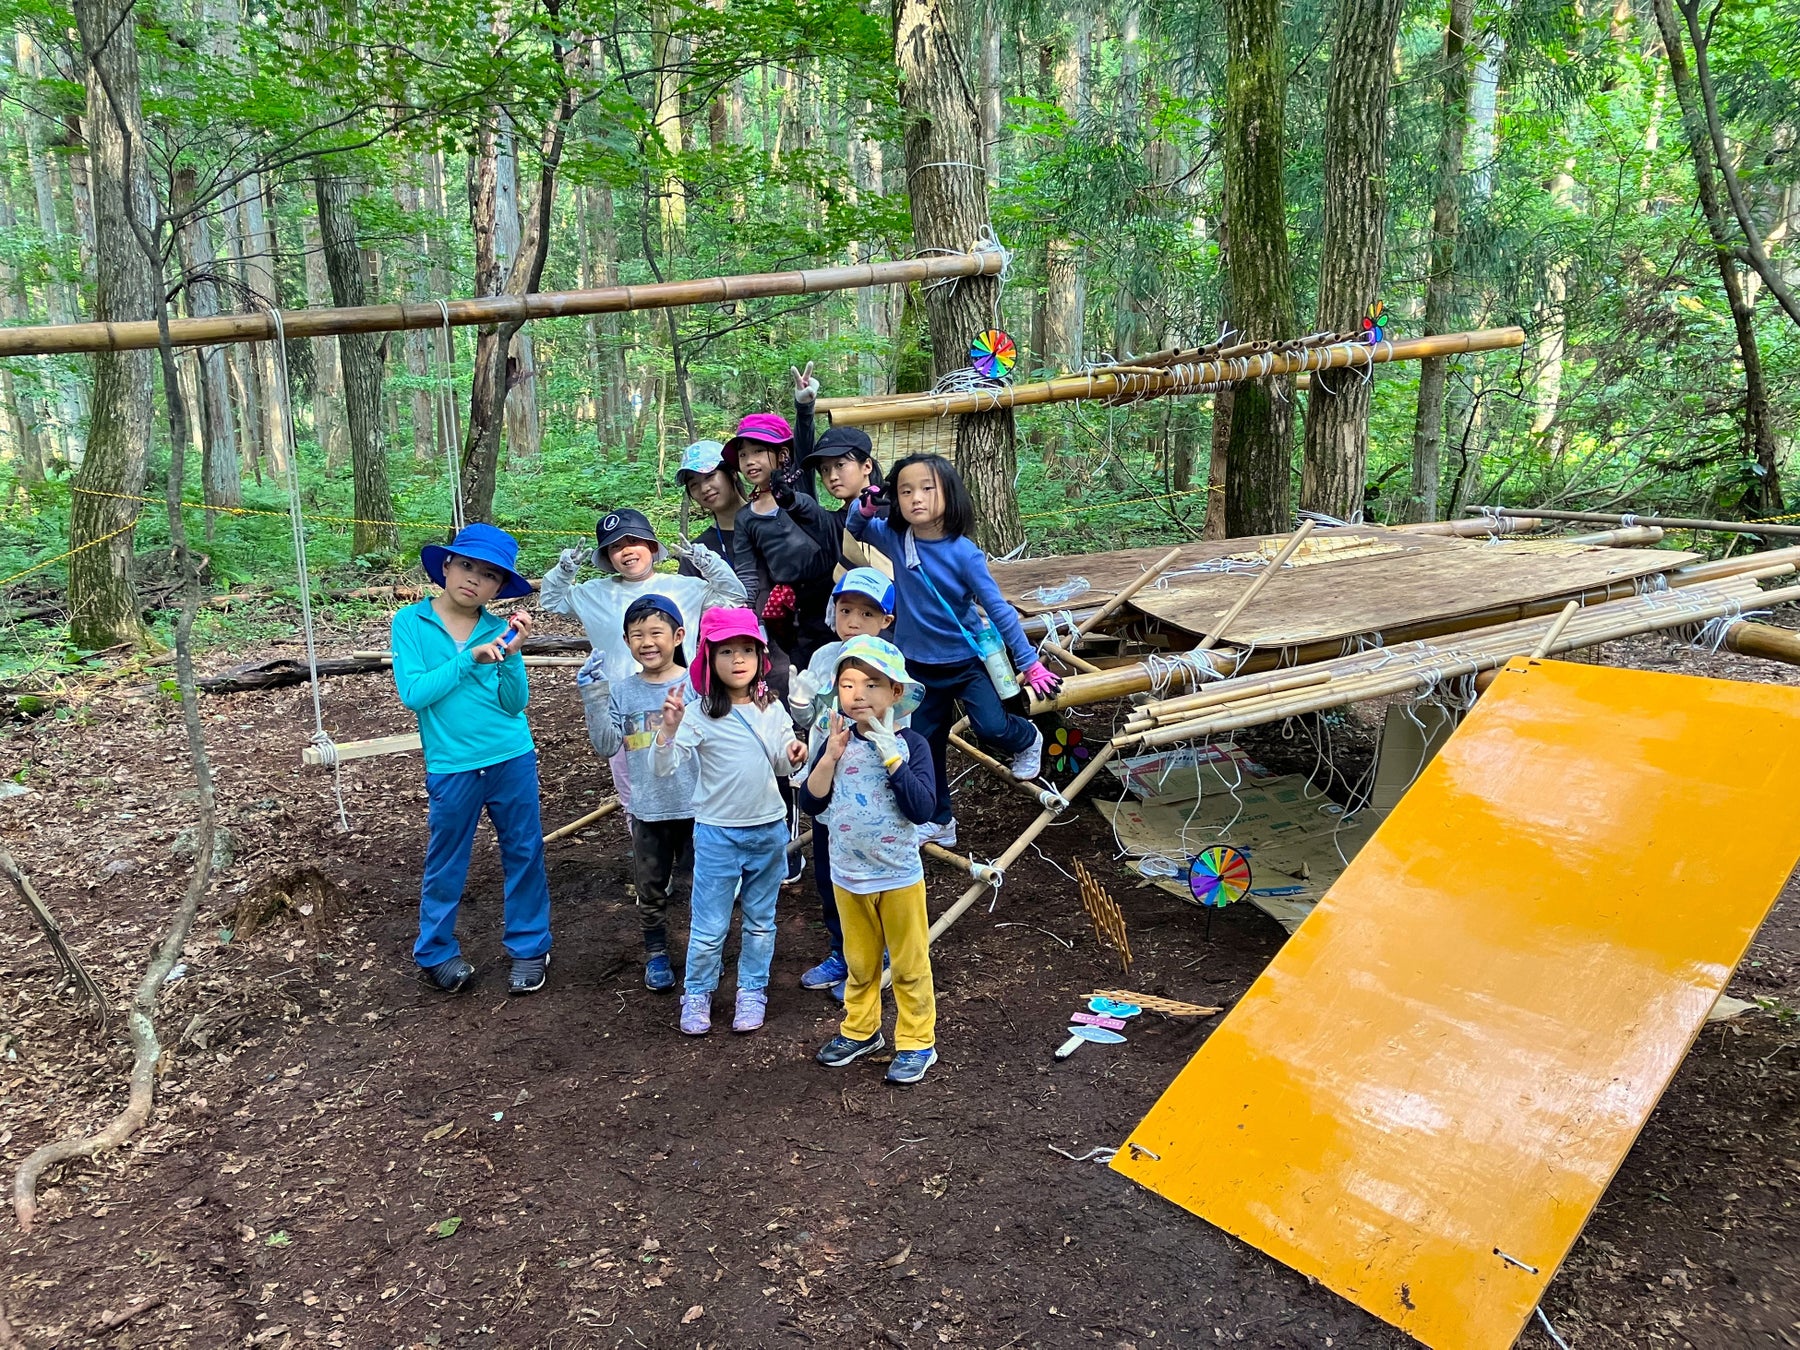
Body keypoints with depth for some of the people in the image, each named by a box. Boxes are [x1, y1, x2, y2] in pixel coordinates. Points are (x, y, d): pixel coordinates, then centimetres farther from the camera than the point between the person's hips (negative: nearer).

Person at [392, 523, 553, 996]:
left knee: (524, 855, 11)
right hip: (451, 767, -2)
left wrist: (510, 656, -21)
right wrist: (469, 658, -20)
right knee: (444, 866, 12)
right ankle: (436, 952, 30)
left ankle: (529, 948, 26)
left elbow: (513, 704, -5)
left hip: (513, 760, 2)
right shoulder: (411, 622, -5)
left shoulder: (500, 630, -2)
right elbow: (412, 691, -15)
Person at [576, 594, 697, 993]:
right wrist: (594, 698, -15)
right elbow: (606, 747, -7)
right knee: (651, 888, 15)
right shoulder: (621, 691, -2)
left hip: (696, 805, -2)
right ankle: (656, 953, 33)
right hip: (648, 809, 2)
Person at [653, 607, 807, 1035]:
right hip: (717, 834, -4)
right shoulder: (700, 715, -12)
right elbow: (665, 767, -18)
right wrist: (669, 727, -35)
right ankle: (697, 993, 26)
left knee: (761, 921, 16)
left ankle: (752, 991, 32)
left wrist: (794, 757, -10)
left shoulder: (772, 710, 1)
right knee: (709, 927, 5)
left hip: (769, 830, 4)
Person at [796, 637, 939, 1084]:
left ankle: (917, 1042, 25)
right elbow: (810, 804, -9)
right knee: (860, 963, 21)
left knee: (909, 965, 10)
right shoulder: (836, 742, -4)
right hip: (848, 876, 4)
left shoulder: (911, 744, -14)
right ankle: (860, 1030, 39)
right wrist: (830, 757, -21)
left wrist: (891, 754, -28)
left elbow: (922, 810, -24)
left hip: (899, 876, -3)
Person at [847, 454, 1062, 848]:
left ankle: (1028, 740, 20)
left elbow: (998, 609, -16)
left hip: (967, 659, -4)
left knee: (992, 727, -18)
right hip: (920, 665, 4)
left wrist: (1030, 663, -13)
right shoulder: (894, 539, -11)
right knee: (925, 745, 12)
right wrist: (865, 507, -17)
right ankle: (939, 822, 32)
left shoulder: (964, 553, -20)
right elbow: (855, 528, 8)